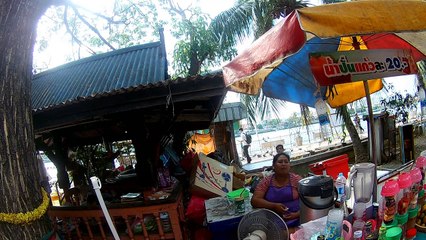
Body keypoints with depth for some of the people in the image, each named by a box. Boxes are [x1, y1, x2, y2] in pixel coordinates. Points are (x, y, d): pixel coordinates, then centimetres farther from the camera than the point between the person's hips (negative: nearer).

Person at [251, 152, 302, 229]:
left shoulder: (296, 179, 4)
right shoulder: (266, 181, 6)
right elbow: (254, 200, -2)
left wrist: (297, 214, -15)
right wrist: (274, 206, -14)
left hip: (296, 221, -1)